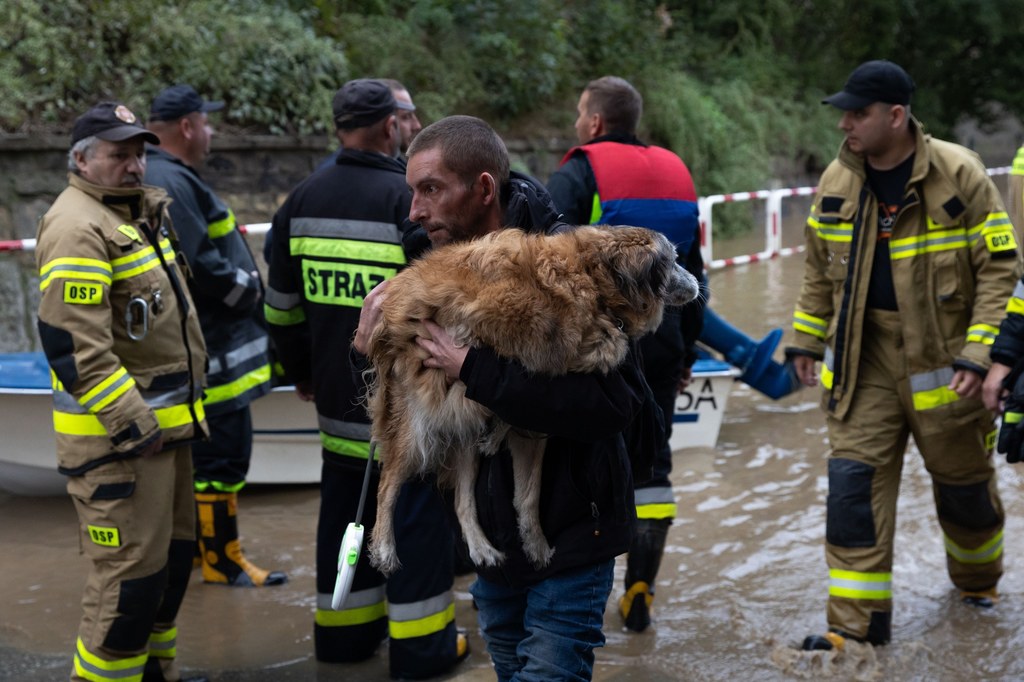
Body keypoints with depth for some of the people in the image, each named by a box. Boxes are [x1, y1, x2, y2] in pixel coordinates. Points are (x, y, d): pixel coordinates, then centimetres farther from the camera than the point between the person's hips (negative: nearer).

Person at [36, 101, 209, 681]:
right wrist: (133, 426, -24)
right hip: (117, 437, -10)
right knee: (131, 574, -7)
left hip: (163, 424, 10)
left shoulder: (141, 212, 16)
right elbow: (75, 346, -24)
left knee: (173, 557, 19)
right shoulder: (77, 226, -16)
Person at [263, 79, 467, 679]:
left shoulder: (303, 200, 5)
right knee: (418, 512, 3)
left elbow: (283, 306, 12)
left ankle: (344, 630, 27)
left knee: (344, 506, 17)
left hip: (339, 398, 6)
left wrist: (299, 371, 23)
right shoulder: (410, 198, -15)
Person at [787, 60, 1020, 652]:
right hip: (864, 354, 3)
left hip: (943, 354, -3)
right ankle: (857, 624, 3)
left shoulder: (959, 174, -13)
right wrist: (807, 341, 12)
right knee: (854, 479, -5)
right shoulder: (839, 180, 1)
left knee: (963, 480, 13)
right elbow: (821, 268, 14)